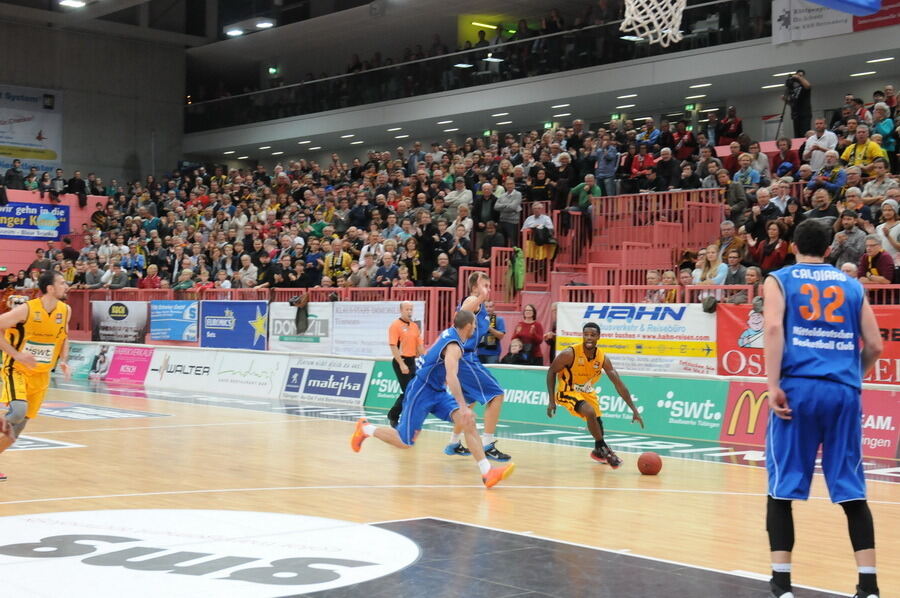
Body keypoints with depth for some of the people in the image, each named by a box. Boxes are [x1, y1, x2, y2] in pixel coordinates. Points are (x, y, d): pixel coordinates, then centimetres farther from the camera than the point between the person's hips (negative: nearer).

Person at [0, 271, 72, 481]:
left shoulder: (65, 310, -2)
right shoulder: (26, 309, -20)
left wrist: (63, 360, 0)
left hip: (41, 375, 5)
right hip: (17, 370, -5)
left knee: (21, 422, 6)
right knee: (18, 411, -30)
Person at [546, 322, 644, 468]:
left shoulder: (602, 359, -16)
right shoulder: (570, 354, -27)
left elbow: (619, 384, -13)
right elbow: (551, 372, -15)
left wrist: (634, 410, -17)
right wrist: (552, 401, -20)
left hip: (587, 392, 6)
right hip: (567, 391, -6)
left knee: (597, 421, 15)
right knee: (590, 413, -29)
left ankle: (598, 452, 43)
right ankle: (603, 448, -13)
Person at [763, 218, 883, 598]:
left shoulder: (780, 280, 9)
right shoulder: (851, 285, 17)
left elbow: (774, 328, -9)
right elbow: (875, 345, 12)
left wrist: (773, 386, -12)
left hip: (798, 387, -2)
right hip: (843, 391, 2)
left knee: (782, 487, 5)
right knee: (851, 490, 7)